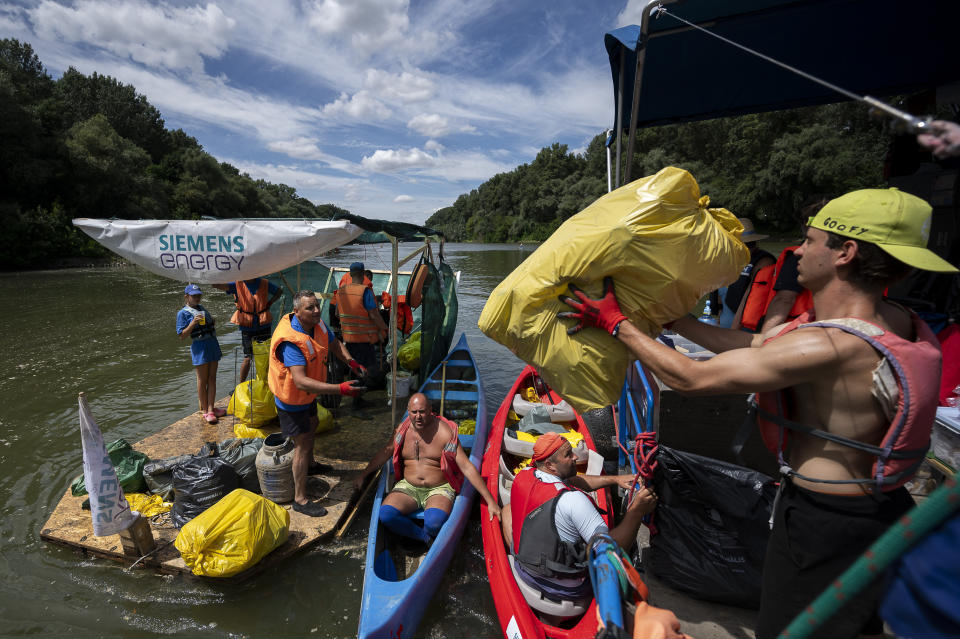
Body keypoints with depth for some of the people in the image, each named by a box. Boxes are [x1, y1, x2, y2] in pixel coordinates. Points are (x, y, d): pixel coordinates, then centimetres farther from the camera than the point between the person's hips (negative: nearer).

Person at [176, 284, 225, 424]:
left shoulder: (201, 308, 15)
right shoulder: (183, 313, -4)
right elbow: (182, 336, -8)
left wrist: (213, 322, 9)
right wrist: (193, 323, -20)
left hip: (212, 344, 6)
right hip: (199, 347, -6)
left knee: (212, 378, 8)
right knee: (202, 380, 3)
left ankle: (211, 408, 14)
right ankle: (205, 410, 15)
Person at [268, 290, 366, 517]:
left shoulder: (317, 323, -12)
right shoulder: (291, 341, -37)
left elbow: (334, 343, 6)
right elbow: (301, 381, -45)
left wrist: (351, 362, -11)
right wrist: (340, 389, -51)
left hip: (308, 394, 9)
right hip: (291, 398, -9)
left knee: (312, 425, 29)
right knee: (303, 444, -3)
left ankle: (309, 465, 57)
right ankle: (300, 499, 13)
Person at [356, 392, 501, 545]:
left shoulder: (444, 432, -12)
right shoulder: (403, 429, 2)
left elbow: (467, 467, -13)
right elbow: (385, 452, 19)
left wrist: (490, 501, -15)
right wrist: (363, 475, 22)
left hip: (439, 488, -4)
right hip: (408, 486, 4)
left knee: (434, 521, -34)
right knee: (385, 514, -24)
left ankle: (426, 535, 3)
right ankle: (428, 538, -7)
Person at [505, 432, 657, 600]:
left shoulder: (522, 476, -11)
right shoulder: (572, 499, -31)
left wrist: (615, 479, -1)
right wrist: (637, 510, -27)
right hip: (570, 588, -4)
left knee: (507, 509, 27)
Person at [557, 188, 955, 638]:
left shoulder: (829, 346, -33)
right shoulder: (889, 320, -3)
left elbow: (690, 378, -28)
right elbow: (753, 346, 2)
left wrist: (615, 323, -19)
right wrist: (673, 318, 6)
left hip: (824, 527, -8)